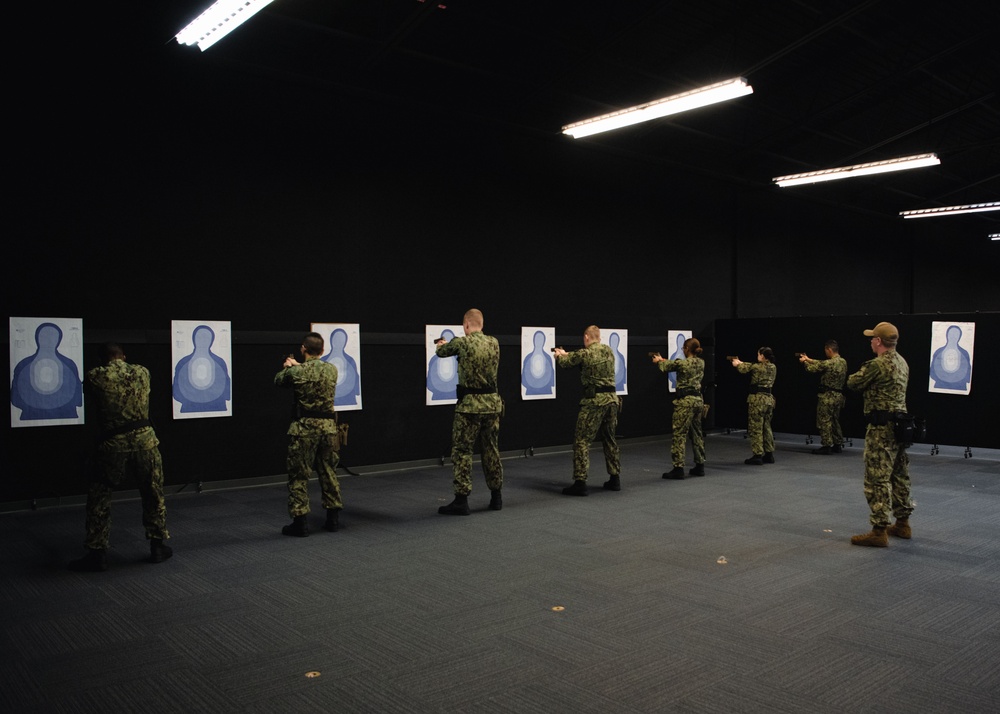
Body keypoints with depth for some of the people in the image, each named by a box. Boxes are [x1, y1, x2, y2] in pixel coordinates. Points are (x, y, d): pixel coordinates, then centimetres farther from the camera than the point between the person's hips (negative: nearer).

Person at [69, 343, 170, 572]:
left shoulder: (94, 377, -5)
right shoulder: (142, 372, 3)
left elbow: (92, 399, 13)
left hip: (113, 444, -2)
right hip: (145, 439, 2)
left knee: (98, 500, 13)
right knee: (153, 496, 15)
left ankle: (97, 554, 14)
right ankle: (157, 547, 22)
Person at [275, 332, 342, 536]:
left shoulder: (295, 372, -10)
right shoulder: (332, 369, 1)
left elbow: (278, 380, 11)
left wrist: (287, 367, 28)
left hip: (305, 427, -4)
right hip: (328, 426, 4)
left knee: (299, 475, 6)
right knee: (329, 473, 15)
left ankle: (300, 522, 8)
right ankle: (333, 519, 20)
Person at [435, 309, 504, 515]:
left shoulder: (462, 342, -9)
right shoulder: (494, 343, 5)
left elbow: (441, 352, 9)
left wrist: (441, 344, 33)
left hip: (469, 404, -5)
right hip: (492, 402, 5)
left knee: (462, 452, 1)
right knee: (491, 450, 15)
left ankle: (461, 500, -1)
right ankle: (496, 497, 22)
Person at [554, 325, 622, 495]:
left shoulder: (585, 354, -8)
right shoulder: (608, 351, 10)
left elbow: (564, 362, 8)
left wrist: (559, 355, 32)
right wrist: (565, 353, 34)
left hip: (594, 401, -7)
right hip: (612, 399, 7)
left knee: (581, 441, -2)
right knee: (609, 440, 19)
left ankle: (580, 483, -8)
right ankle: (615, 479, 25)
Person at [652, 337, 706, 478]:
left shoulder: (682, 363, -13)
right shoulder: (701, 363, 8)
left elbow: (665, 366, 6)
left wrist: (658, 361, 29)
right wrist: (662, 360, 31)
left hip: (685, 401, -8)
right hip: (698, 399, 8)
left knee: (679, 434, -5)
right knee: (697, 433, 16)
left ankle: (678, 468, -6)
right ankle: (700, 466, 22)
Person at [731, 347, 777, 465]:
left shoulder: (757, 367, -12)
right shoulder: (773, 367, 8)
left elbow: (743, 369, 7)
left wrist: (737, 363, 30)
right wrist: (740, 363, 31)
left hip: (757, 399, -7)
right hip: (769, 398, 7)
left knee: (756, 428, -2)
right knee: (767, 427, 16)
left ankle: (757, 455, -3)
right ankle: (769, 454, 20)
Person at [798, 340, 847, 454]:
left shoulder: (828, 363, -19)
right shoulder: (843, 362, 6)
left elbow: (812, 368, -5)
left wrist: (804, 361, 16)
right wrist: (808, 359, 23)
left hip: (827, 396, -8)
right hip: (839, 396, 8)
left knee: (824, 421, -1)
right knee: (835, 420, 18)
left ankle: (826, 446, 0)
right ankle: (838, 445, 23)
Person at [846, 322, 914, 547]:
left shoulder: (878, 365, -18)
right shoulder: (902, 363, 12)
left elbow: (852, 382, -6)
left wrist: (862, 374, 12)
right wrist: (870, 385, 8)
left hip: (882, 428, -9)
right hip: (900, 424, 10)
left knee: (877, 480, -5)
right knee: (899, 476, 17)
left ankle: (879, 531, -3)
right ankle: (902, 523, 28)